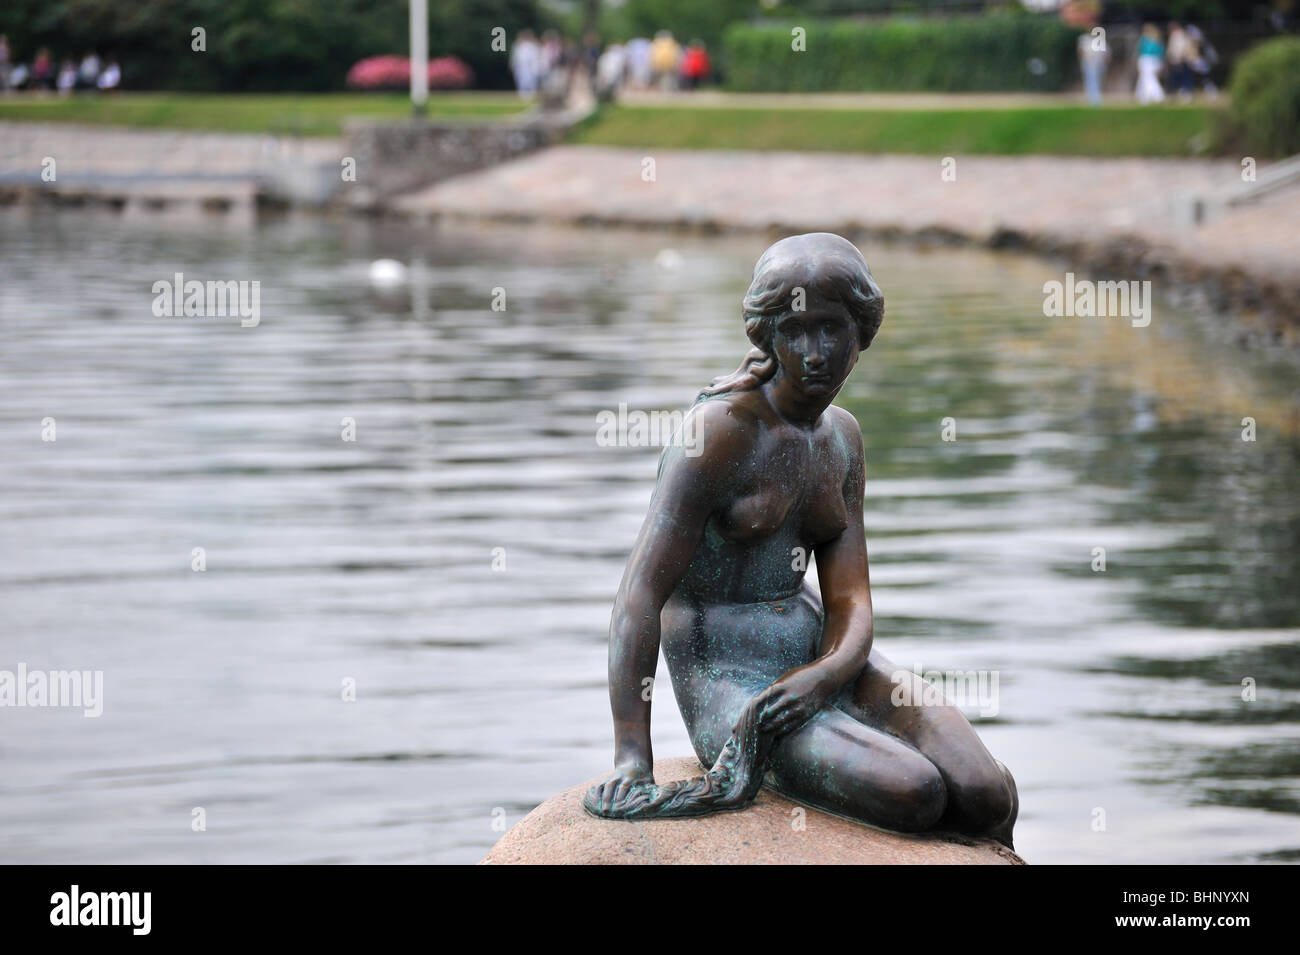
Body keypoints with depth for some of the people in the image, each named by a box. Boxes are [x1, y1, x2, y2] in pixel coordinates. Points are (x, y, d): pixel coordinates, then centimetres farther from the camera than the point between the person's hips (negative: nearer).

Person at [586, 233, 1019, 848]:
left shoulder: (840, 435, 9)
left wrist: (830, 670, -22)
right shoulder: (722, 426, -14)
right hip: (727, 681, -6)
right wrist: (631, 757, -29)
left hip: (822, 653, 6)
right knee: (911, 793, -28)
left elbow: (850, 599, 2)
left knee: (989, 799, -16)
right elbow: (640, 593, -19)